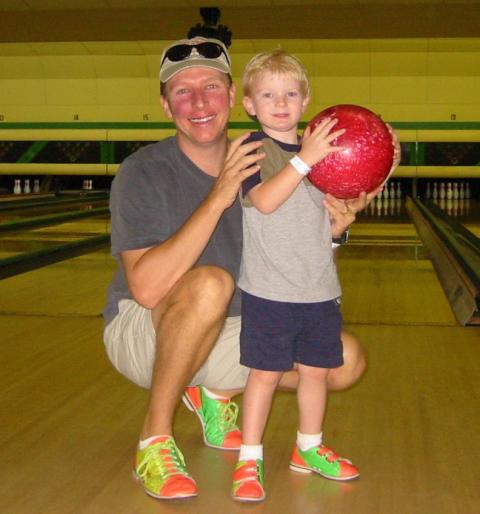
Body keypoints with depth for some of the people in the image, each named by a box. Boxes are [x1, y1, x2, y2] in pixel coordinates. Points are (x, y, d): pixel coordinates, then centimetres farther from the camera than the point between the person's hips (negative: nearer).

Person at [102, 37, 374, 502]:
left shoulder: (258, 166, -4)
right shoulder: (142, 172, -19)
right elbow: (146, 288, -32)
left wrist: (329, 229, -19)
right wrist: (217, 199, -35)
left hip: (228, 334, 6)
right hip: (143, 333, -5)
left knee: (346, 361, -7)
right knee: (210, 284, -38)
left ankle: (215, 393, 12)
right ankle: (154, 440, -19)